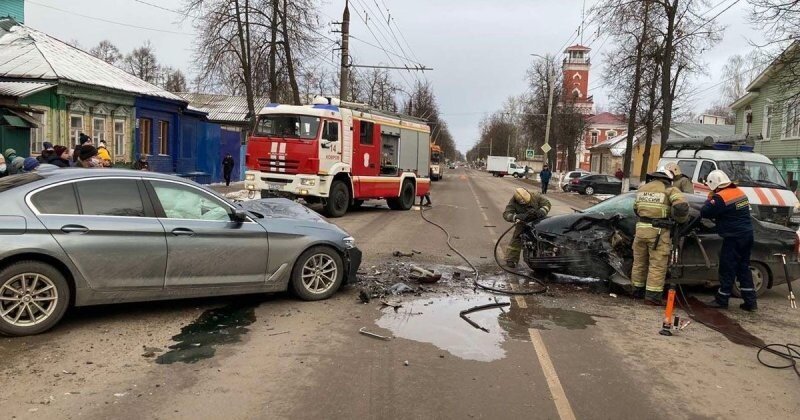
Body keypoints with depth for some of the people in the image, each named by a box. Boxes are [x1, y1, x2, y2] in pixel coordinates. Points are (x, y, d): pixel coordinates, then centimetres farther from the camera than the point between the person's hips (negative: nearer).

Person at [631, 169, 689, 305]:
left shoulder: (642, 188, 16)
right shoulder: (669, 189, -2)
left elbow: (635, 208, 21)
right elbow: (681, 206, -16)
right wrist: (681, 219, 1)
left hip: (641, 228, 6)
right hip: (658, 232, -5)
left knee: (639, 262, 16)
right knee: (657, 265, 0)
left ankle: (638, 291, 27)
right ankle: (653, 296, 0)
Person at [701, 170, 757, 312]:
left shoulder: (720, 197, -18)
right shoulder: (739, 192, 10)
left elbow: (704, 212, -13)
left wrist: (710, 199, 2)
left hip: (734, 238, -8)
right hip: (747, 235, 8)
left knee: (727, 269, 2)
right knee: (744, 268, 15)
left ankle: (721, 300, 11)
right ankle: (750, 302, 16)